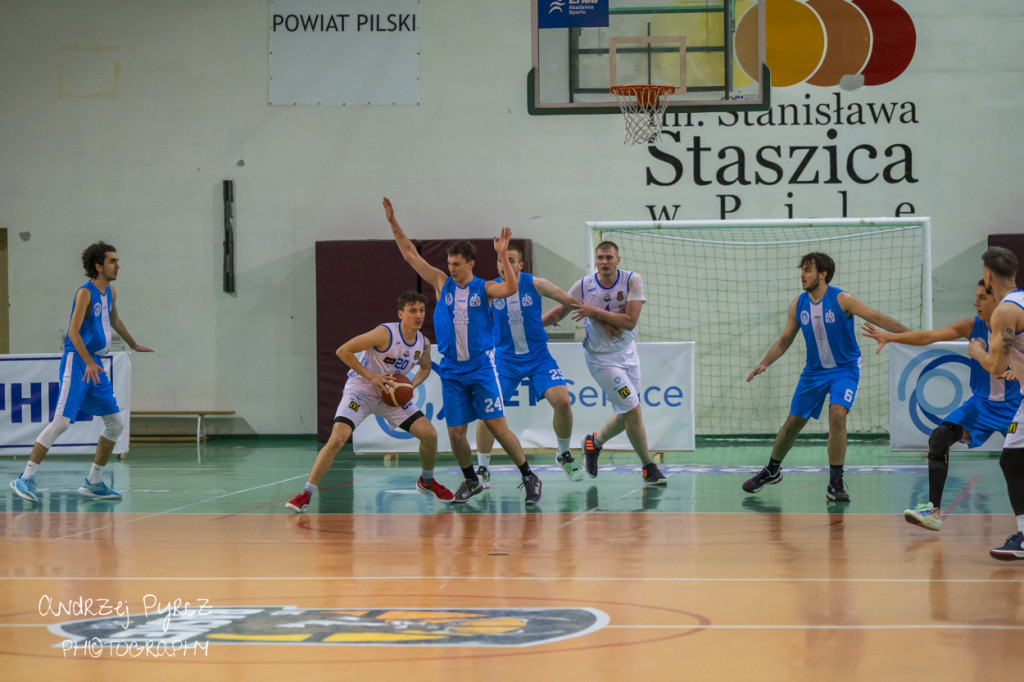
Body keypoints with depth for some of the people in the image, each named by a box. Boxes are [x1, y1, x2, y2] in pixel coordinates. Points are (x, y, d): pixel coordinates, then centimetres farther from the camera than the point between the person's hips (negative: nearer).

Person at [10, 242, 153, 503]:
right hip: (77, 362, -9)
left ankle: (93, 483, 14)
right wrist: (89, 362, -30)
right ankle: (26, 479, -12)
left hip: (95, 365, 9)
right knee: (62, 421, -17)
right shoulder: (85, 293, -12)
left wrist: (134, 345, 46)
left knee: (116, 423, 6)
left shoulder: (110, 292, 13)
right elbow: (74, 331, -19)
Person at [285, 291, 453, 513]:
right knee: (337, 439, -23)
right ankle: (306, 494, -15)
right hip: (360, 391, -6)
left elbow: (425, 368, 18)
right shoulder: (385, 334, -25)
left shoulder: (423, 343, -5)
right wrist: (370, 377, -24)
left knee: (430, 434, -2)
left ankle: (426, 481, 25)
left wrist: (412, 385, -3)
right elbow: (343, 351, -24)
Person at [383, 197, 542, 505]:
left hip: (481, 367, -3)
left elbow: (512, 288, -21)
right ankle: (471, 481, 22)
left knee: (497, 425, -8)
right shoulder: (442, 283, 5)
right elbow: (411, 254, 6)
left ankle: (529, 477, 2)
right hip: (452, 371, 3)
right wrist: (393, 223, 0)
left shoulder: (484, 288, -2)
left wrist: (502, 255, -30)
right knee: (456, 433, 2)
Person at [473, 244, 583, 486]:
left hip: (537, 355, 0)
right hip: (505, 357, 0)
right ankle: (482, 469, 2)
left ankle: (564, 454, 11)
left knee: (562, 401, -15)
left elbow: (570, 302, 1)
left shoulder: (535, 285, -9)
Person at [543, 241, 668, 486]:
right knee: (633, 410, -10)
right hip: (601, 358, -3)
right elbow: (558, 313, 3)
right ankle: (648, 467, 4)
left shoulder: (632, 281, -11)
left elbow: (630, 321, -19)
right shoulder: (583, 286, -11)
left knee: (625, 415, 11)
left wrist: (595, 311, -24)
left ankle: (595, 441, 40)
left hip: (628, 353, 3)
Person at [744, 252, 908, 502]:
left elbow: (876, 317, -19)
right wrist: (764, 363, -5)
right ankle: (772, 470, 33)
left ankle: (836, 483, -15)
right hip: (814, 370, 4)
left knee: (837, 415, -25)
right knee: (793, 422, 9)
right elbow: (785, 340, 7)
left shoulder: (842, 300, -17)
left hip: (845, 369, -4)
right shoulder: (798, 305, -4)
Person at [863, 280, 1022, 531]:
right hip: (981, 403, 3)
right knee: (939, 439, -15)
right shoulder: (972, 326, -6)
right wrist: (890, 337, -20)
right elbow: (930, 336, -12)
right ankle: (933, 510, -13)